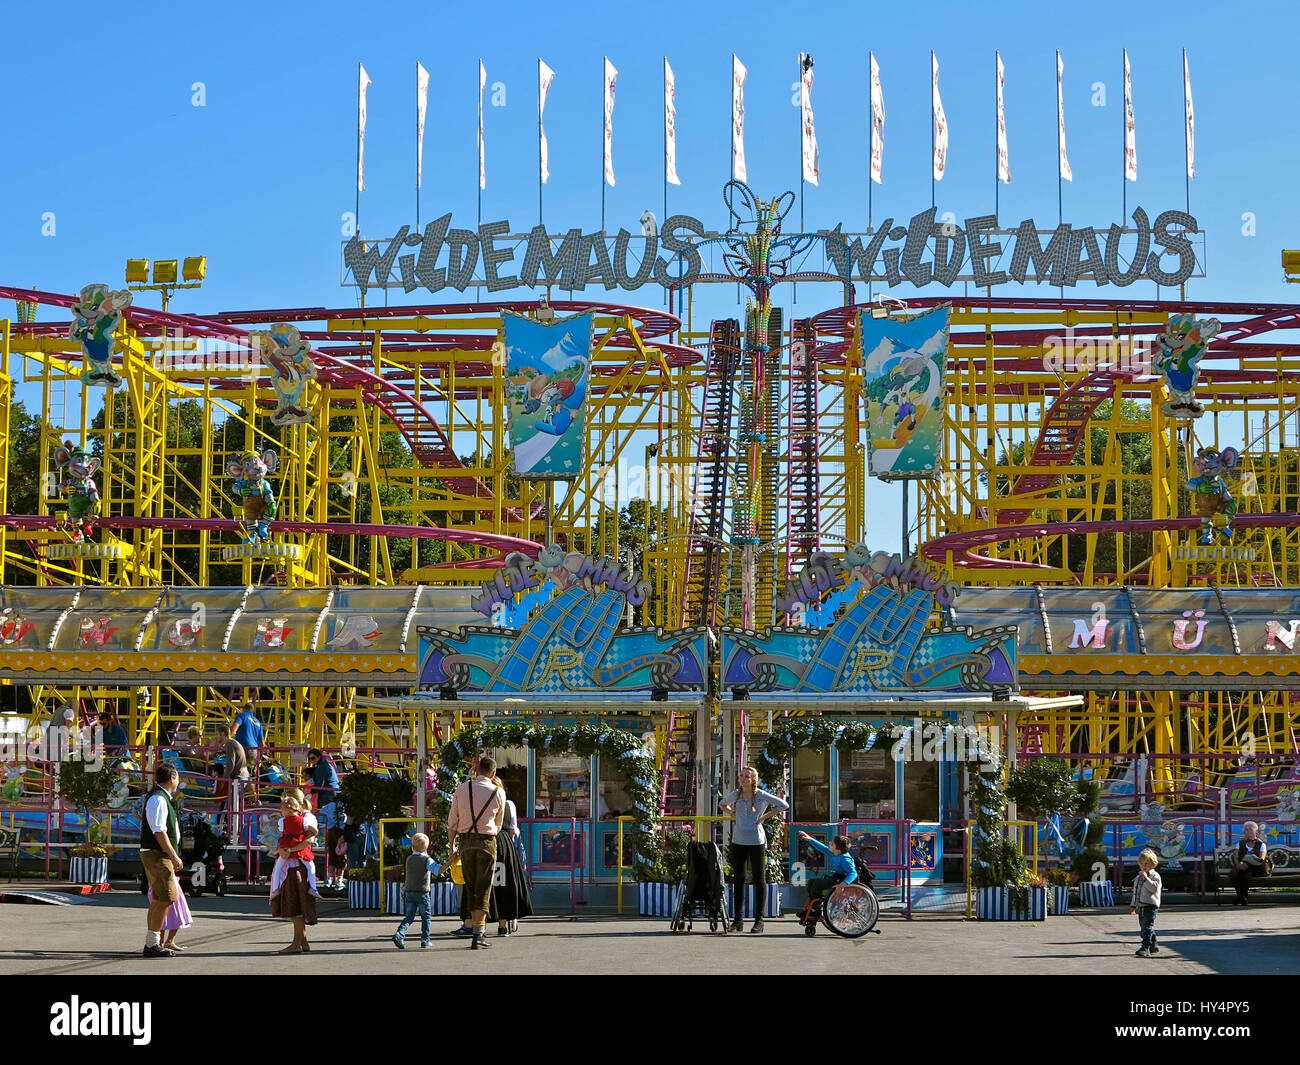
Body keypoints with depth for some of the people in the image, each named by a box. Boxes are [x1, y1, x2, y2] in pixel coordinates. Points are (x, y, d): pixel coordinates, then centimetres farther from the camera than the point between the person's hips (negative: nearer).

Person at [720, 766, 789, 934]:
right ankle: (738, 919, 12)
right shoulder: (736, 795, 8)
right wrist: (733, 814, 10)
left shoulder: (761, 795, -4)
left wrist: (765, 816, -4)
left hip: (756, 842, -4)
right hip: (738, 842, 4)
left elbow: (784, 805, -2)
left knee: (759, 880, -1)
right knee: (738, 880, 6)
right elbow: (723, 804, 28)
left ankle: (759, 920, 3)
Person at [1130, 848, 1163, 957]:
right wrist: (1133, 905, 20)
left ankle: (1145, 948, -21)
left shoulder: (1155, 876, -4)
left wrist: (1146, 878, -23)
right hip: (1140, 907, 8)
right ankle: (1153, 947, 25)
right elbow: (1135, 892, 24)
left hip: (1150, 907, -8)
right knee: (1144, 928, 13)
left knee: (1147, 928, -15)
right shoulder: (1138, 877, 19)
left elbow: (1154, 888, -19)